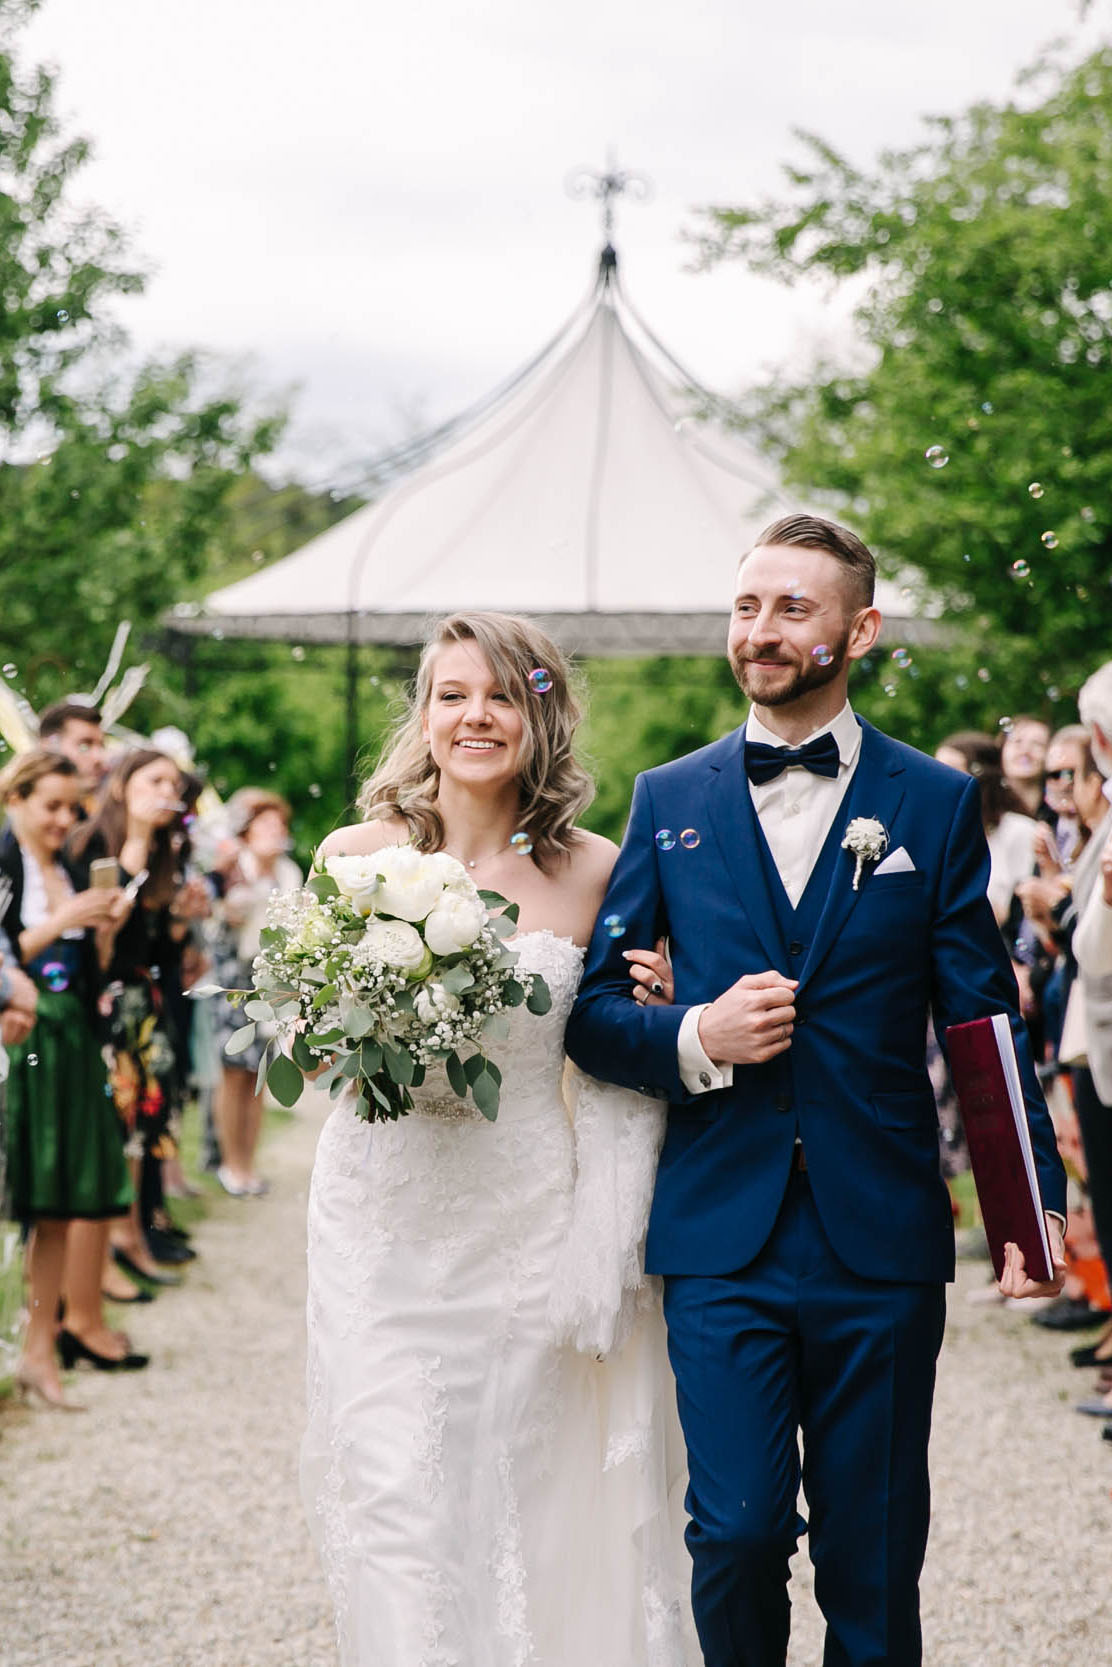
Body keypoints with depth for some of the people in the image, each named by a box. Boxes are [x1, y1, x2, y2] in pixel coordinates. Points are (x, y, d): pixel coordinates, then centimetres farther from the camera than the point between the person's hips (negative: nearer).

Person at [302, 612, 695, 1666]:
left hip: (524, 1221, 0)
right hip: (383, 1214, 0)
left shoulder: (592, 872, 0)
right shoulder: (356, 856, 0)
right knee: (394, 1500, -3)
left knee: (518, 1494, 5)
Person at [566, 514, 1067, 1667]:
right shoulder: (669, 802, 7)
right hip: (722, 1232, 0)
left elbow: (983, 1022, 3)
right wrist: (693, 1040, -12)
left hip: (881, 1237, 0)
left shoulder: (935, 804, 4)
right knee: (736, 1531, -3)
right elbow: (589, 1011, 8)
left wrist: (1035, 1197, -8)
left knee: (873, 1551, 7)